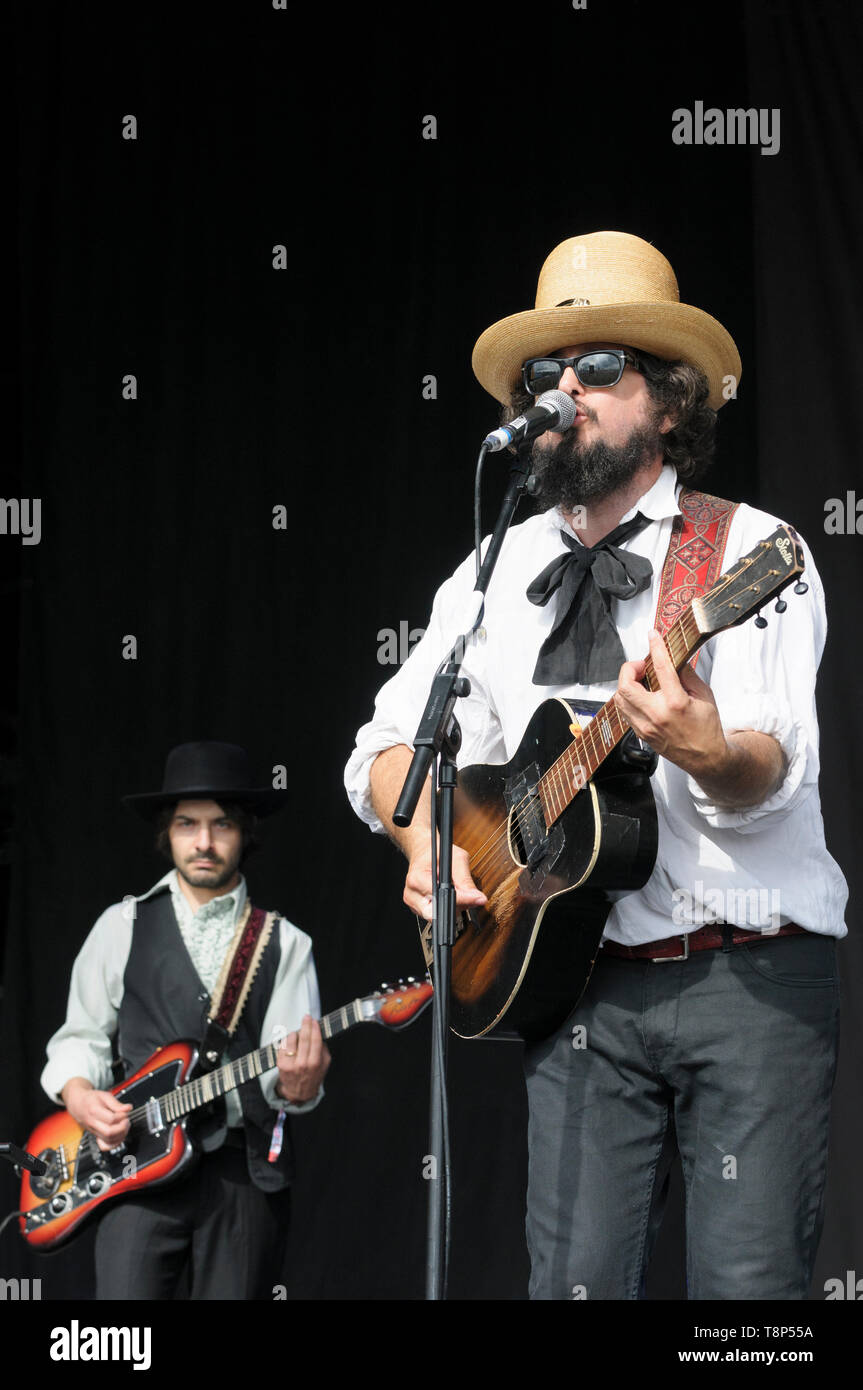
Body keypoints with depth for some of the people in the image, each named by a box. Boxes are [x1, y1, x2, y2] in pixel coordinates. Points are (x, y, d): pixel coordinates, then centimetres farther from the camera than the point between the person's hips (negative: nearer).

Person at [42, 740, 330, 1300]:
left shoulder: (285, 944, 10)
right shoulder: (124, 927, 11)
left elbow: (288, 1064, 0)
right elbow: (81, 1036, 13)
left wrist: (296, 1083, -23)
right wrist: (80, 1094, -7)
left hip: (247, 1170, 1)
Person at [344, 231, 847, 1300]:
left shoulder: (751, 550, -1)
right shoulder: (499, 572, 14)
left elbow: (773, 773, -14)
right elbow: (390, 744, 16)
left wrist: (710, 753, -36)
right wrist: (427, 839, -5)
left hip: (751, 973, -3)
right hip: (578, 981, 3)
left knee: (750, 1282, -7)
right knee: (578, 1281, -3)